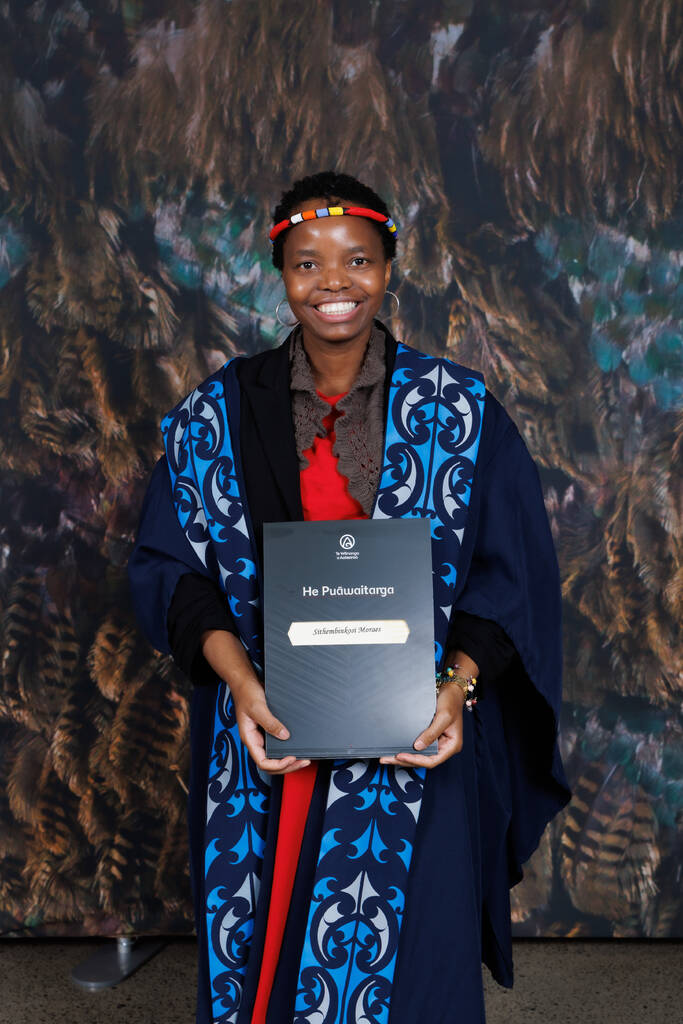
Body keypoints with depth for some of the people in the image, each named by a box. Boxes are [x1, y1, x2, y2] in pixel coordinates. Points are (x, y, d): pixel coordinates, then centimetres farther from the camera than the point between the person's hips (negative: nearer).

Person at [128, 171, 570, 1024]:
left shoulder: (457, 410, -1)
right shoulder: (219, 412, 2)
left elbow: (510, 568, 0)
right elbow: (169, 564, 1)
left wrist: (458, 683, -15)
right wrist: (238, 678, -15)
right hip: (266, 735, 1)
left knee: (406, 954, 7)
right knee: (264, 943, 12)